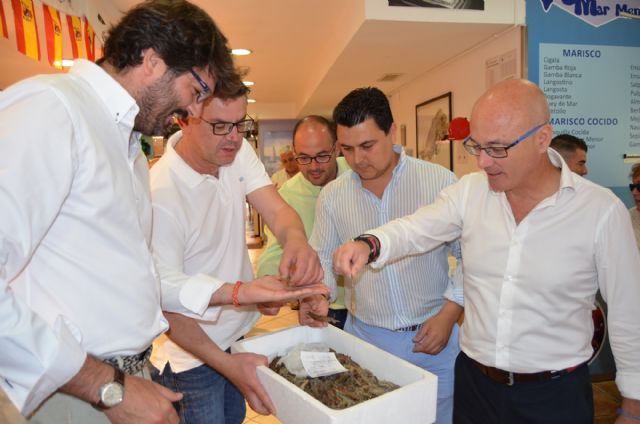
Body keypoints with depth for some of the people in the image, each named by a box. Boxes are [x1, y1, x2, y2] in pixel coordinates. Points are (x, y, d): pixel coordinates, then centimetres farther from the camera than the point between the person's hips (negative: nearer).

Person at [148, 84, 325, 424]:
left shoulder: (237, 150, -7)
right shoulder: (160, 194, -28)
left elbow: (277, 210, -16)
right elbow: (165, 301, -25)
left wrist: (296, 240, -39)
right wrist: (225, 364, -31)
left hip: (236, 332, 7)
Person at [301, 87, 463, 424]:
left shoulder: (440, 181, -10)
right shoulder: (331, 196, -3)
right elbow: (321, 256, 8)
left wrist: (450, 312, -9)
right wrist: (316, 292, -11)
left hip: (432, 336, -1)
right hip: (364, 335, 2)